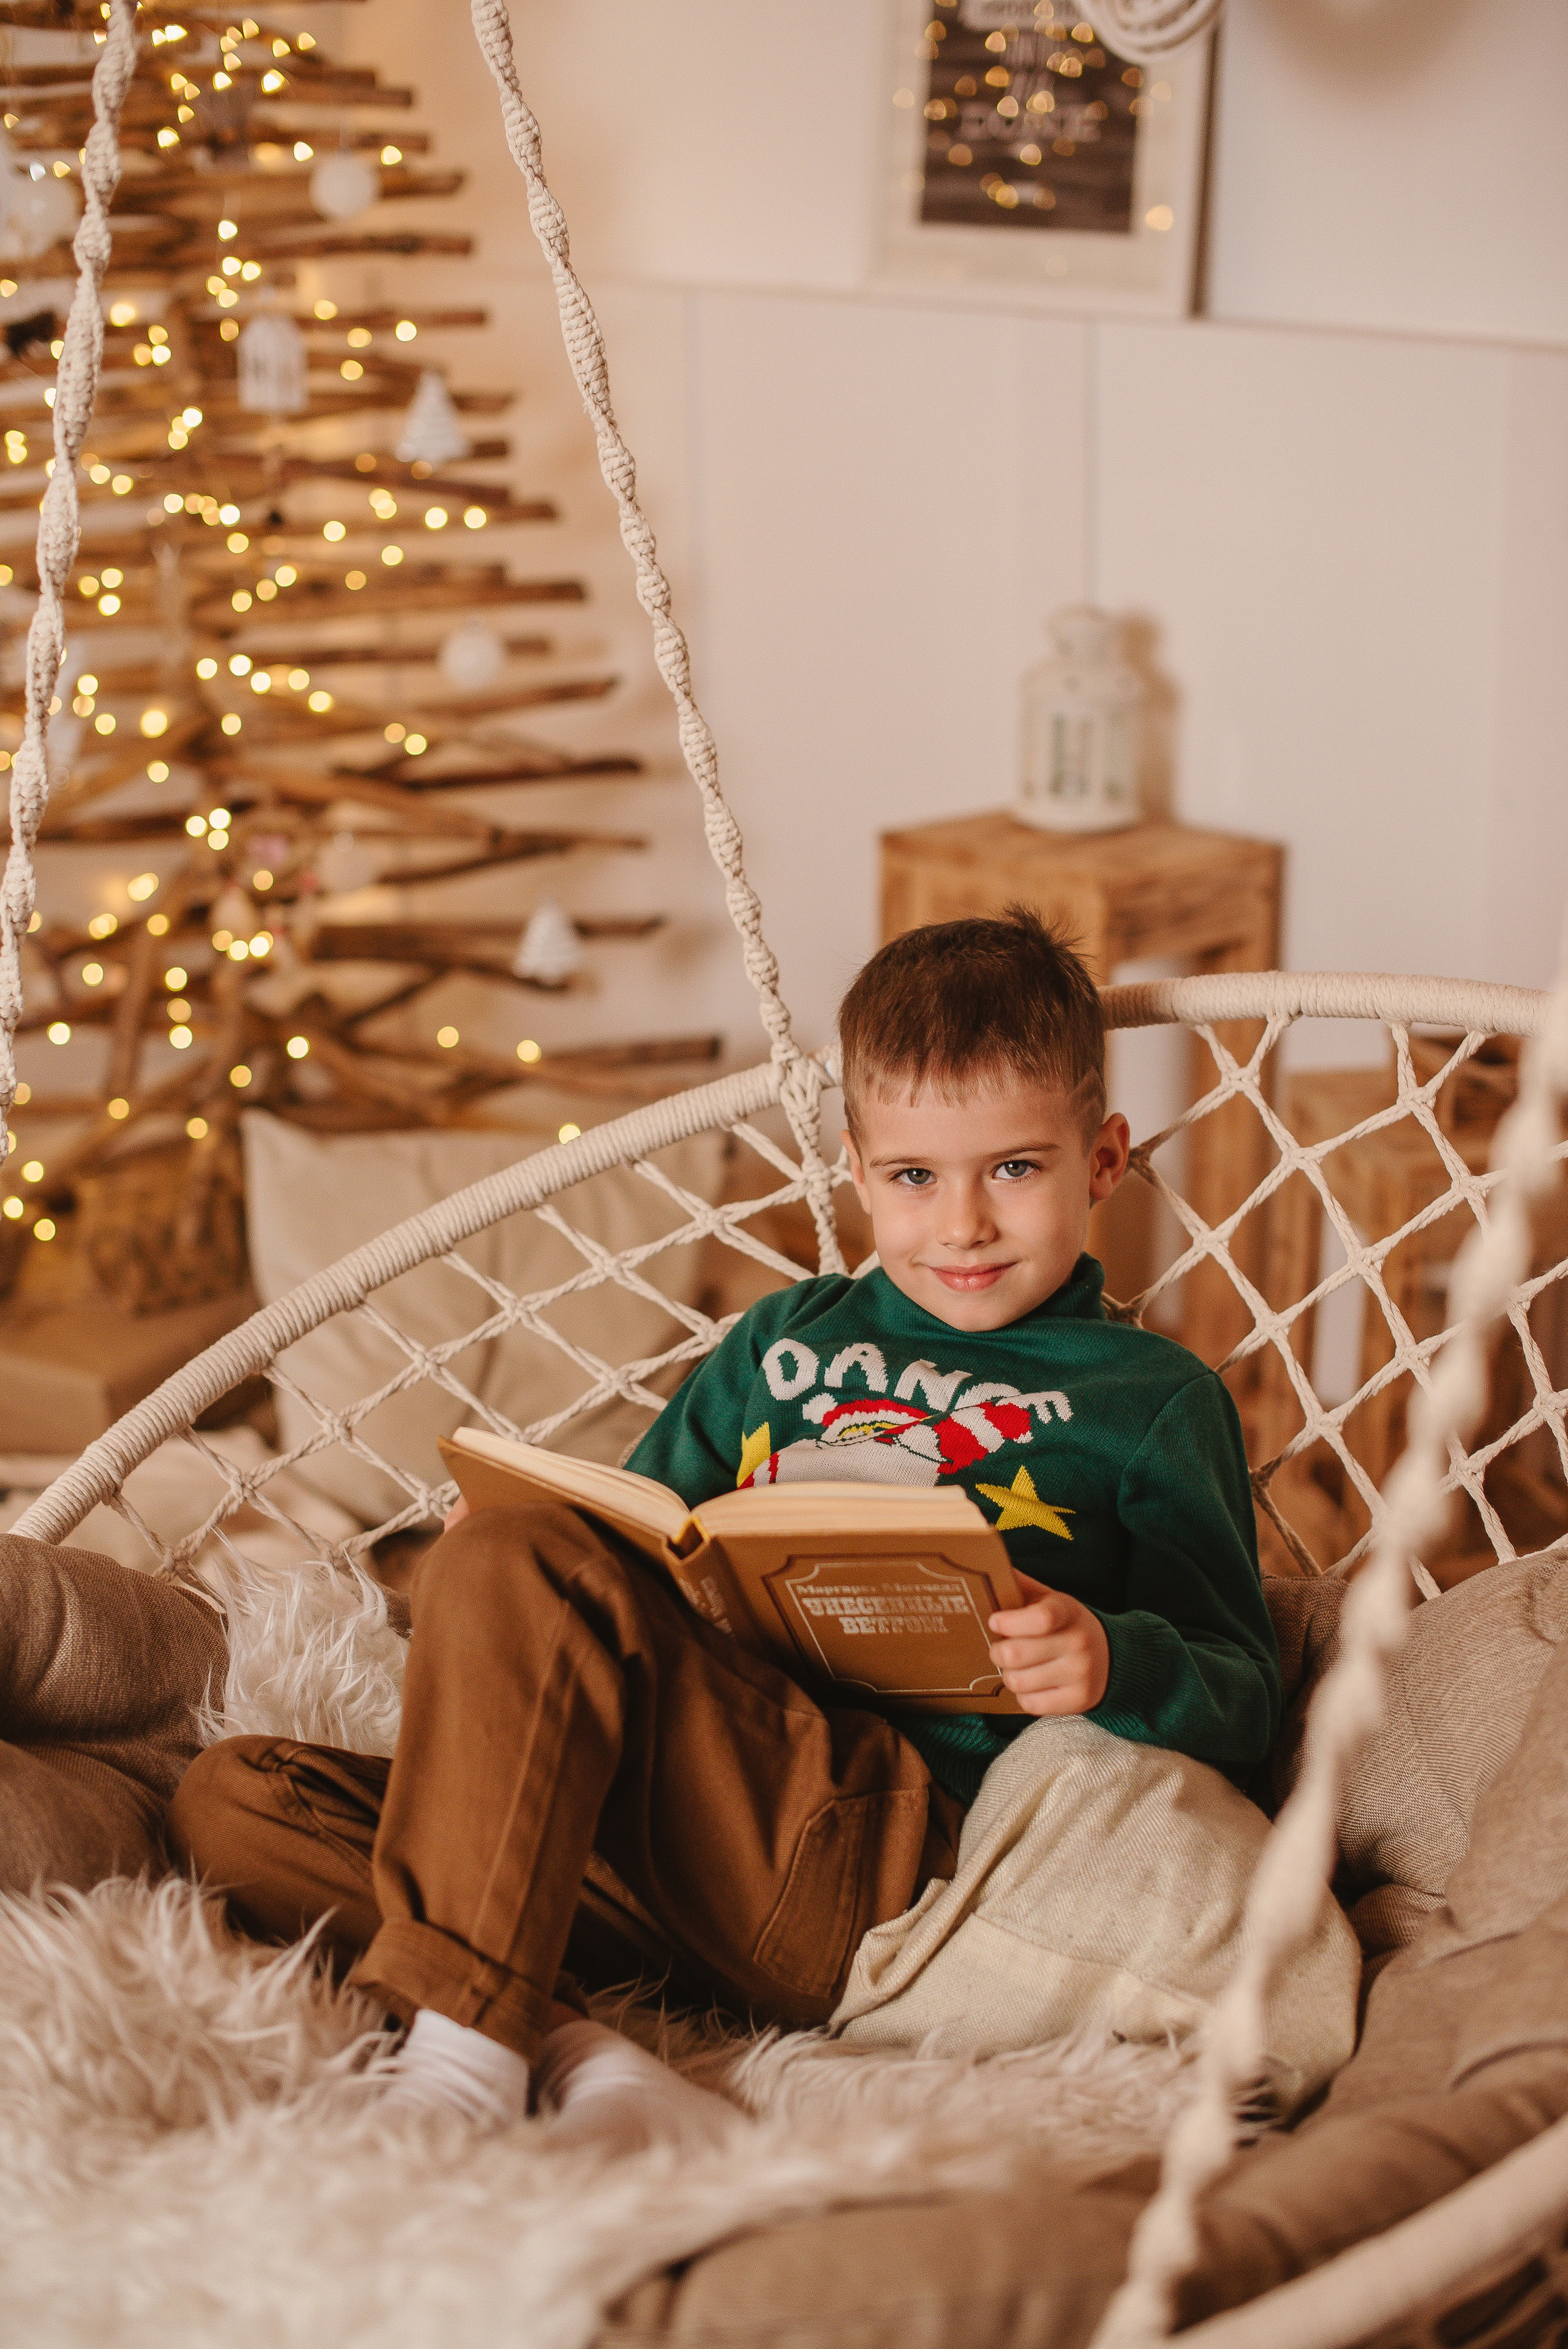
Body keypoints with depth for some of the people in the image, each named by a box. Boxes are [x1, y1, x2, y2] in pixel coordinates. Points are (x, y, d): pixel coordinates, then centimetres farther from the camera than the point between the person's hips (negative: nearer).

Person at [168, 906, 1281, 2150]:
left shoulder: (1152, 1397, 11)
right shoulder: (787, 1337, 25)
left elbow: (1241, 1704, 6)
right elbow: (645, 1542, 30)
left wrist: (1114, 1663, -17)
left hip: (875, 1858, -6)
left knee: (517, 1566, -26)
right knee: (233, 1800, -9)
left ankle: (459, 2044, -30)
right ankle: (569, 2051, -29)